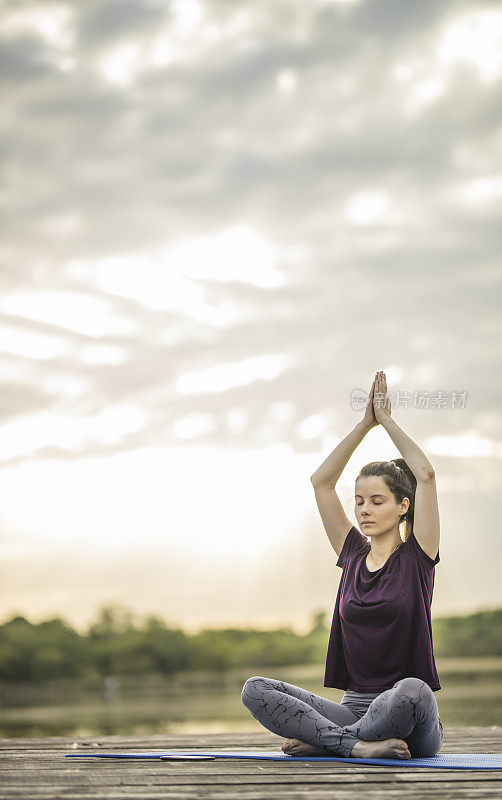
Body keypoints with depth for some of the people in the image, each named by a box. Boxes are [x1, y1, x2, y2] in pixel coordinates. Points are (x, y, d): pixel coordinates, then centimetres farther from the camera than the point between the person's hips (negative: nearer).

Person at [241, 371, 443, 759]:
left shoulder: (416, 557, 1)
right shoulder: (354, 555, 13)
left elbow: (425, 474, -8)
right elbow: (321, 481, 12)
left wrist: (386, 419, 3)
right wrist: (365, 423, 10)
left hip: (413, 724, -4)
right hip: (355, 708, 4)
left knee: (411, 690, -42)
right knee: (256, 690, -17)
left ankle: (324, 741, -22)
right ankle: (360, 745, -30)